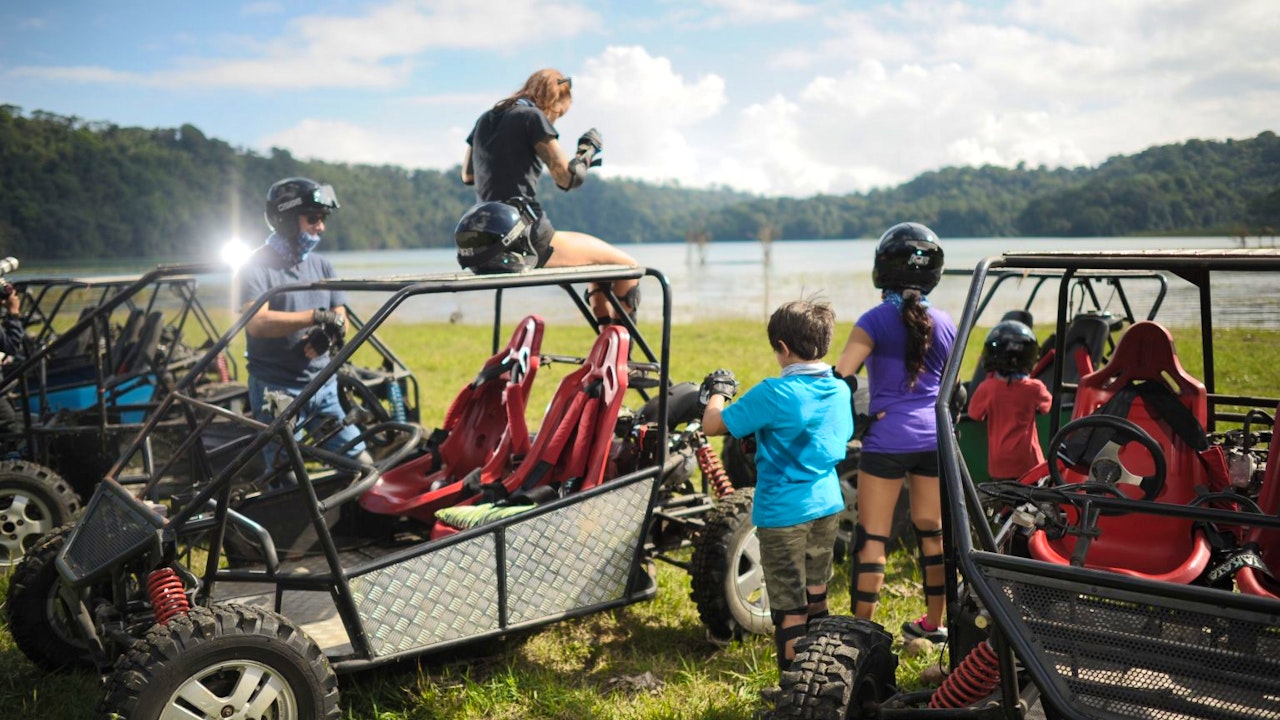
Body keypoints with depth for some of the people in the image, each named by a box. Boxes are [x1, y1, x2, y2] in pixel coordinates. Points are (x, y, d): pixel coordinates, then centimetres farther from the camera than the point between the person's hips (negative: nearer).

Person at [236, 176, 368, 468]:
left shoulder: (321, 265, 12)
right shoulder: (257, 267, -6)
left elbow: (340, 320, 7)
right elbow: (257, 322, -22)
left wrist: (327, 335, -16)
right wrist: (315, 317, -29)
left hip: (323, 387, 5)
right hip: (276, 390, -5)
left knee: (361, 465, 2)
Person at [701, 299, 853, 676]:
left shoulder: (773, 394, -19)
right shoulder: (840, 390, 1)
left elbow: (712, 425, -14)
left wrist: (717, 392, 6)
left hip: (783, 512, -7)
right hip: (827, 505, 7)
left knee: (790, 609, 1)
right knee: (816, 600, 20)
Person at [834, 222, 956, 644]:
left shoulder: (876, 320, -9)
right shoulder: (944, 323, 7)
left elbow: (839, 377, -16)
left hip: (887, 440, -5)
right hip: (934, 438, 5)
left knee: (873, 537, 1)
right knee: (932, 530, 15)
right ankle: (934, 623, 26)